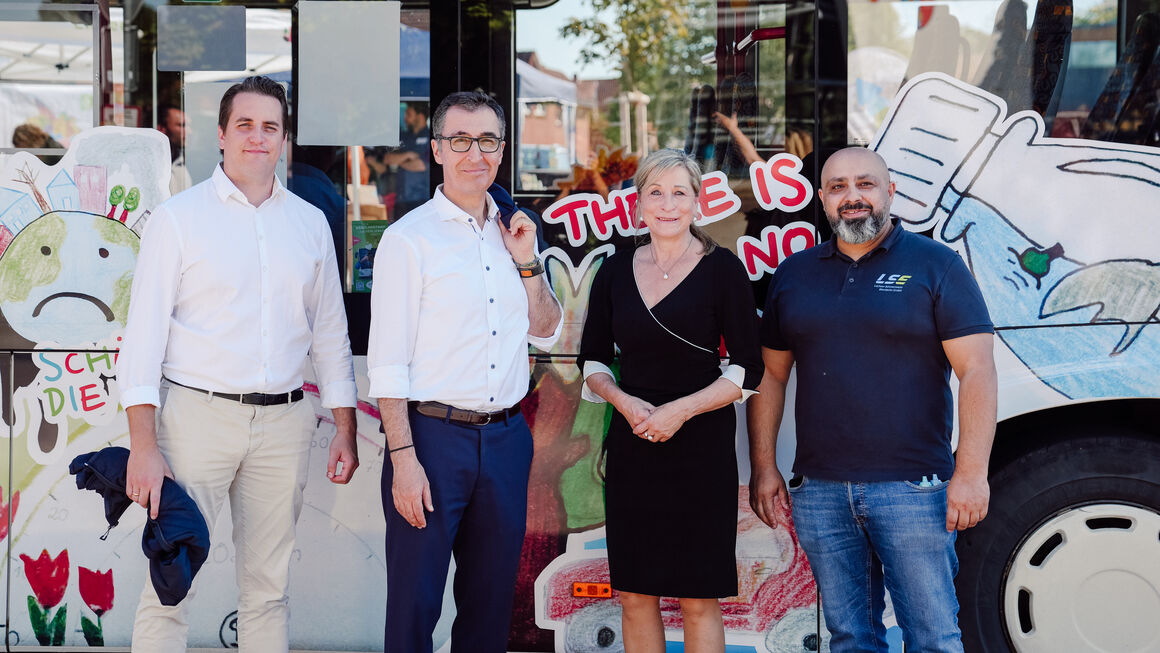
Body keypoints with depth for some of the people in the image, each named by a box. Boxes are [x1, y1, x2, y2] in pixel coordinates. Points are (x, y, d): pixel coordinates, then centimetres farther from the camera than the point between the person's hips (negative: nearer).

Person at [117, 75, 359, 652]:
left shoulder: (310, 224, 12)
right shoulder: (177, 217, 1)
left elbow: (330, 333, 16)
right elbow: (143, 334, -3)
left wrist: (346, 429, 10)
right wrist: (143, 444, -12)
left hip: (283, 421, 4)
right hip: (198, 414, -3)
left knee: (268, 586, 9)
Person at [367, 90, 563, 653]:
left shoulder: (514, 233, 12)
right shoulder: (410, 238, -6)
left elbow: (547, 334, 16)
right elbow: (387, 361, -10)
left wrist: (527, 263, 2)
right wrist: (404, 458, -16)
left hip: (506, 437, 5)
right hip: (433, 436, -5)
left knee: (491, 600, 14)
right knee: (415, 602, -1)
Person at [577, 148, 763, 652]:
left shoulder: (722, 270, -4)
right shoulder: (616, 271, 7)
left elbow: (748, 371, -5)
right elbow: (592, 362, 11)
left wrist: (680, 410, -15)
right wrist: (625, 403, -8)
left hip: (701, 446, -3)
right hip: (631, 446, 4)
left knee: (698, 600, 2)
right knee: (634, 595, 8)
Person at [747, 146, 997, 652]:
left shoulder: (936, 265, -1)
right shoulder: (793, 275, 12)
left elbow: (976, 371, -6)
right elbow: (770, 376, 15)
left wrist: (971, 473, -13)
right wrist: (764, 467, 9)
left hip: (911, 489, -4)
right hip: (818, 491, 4)